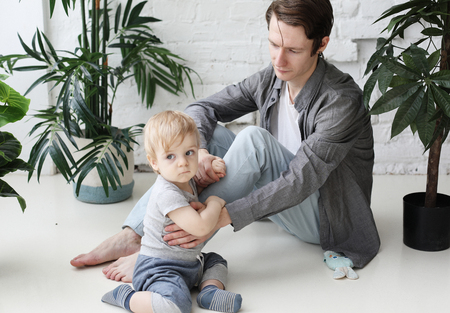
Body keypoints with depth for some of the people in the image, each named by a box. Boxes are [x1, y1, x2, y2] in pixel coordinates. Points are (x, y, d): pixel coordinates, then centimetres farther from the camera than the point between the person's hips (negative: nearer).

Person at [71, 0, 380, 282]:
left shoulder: (342, 101, -25)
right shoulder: (270, 79, -4)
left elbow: (301, 181, -32)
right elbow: (201, 109, 0)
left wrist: (221, 217, -40)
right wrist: (199, 151, -24)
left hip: (328, 218, -7)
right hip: (277, 197, 7)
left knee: (254, 139, -32)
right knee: (208, 132, -10)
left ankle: (174, 252, -28)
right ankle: (130, 236, -15)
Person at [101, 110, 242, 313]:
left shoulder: (187, 181, 5)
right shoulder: (167, 194, -25)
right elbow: (201, 226, -30)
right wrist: (214, 203, -11)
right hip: (159, 269, -10)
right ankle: (124, 296, -12)